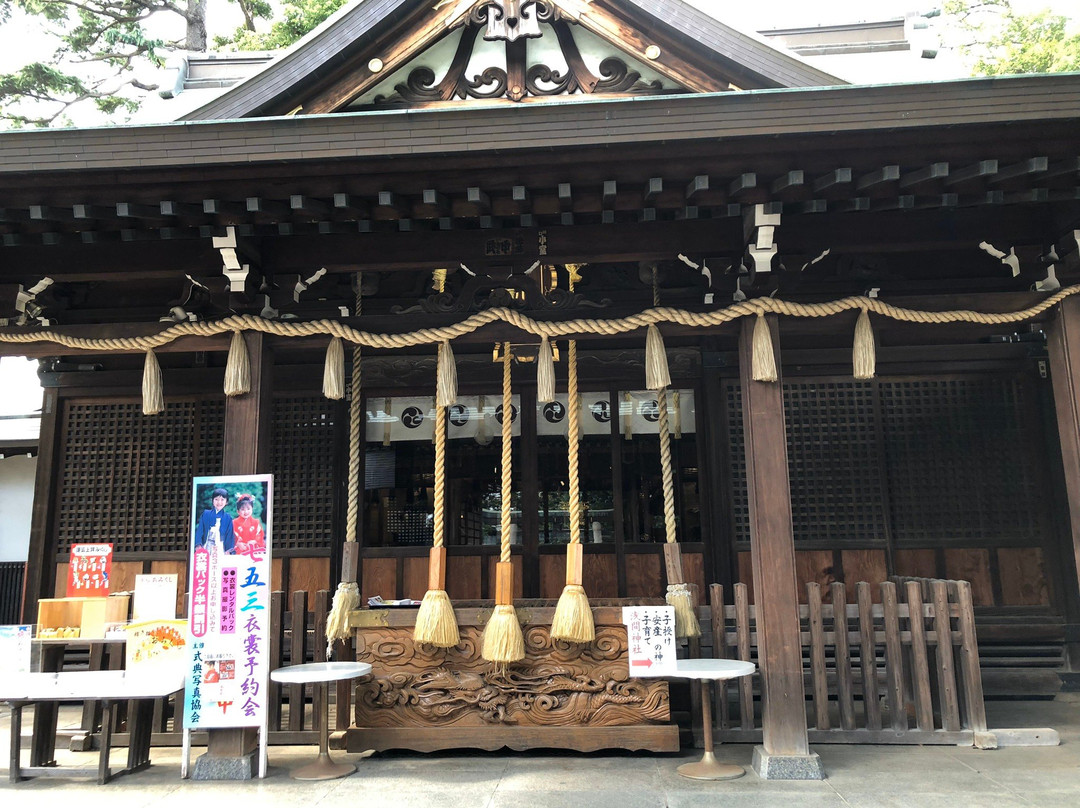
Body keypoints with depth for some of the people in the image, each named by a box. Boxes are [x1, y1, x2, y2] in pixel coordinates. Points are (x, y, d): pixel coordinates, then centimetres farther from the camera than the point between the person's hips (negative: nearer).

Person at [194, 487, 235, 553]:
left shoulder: (228, 518, 3)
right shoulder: (205, 514, 5)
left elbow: (230, 536, 4)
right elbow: (199, 530, 3)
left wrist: (228, 551, -4)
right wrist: (198, 545, -7)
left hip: (220, 550, -1)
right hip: (206, 548, 1)